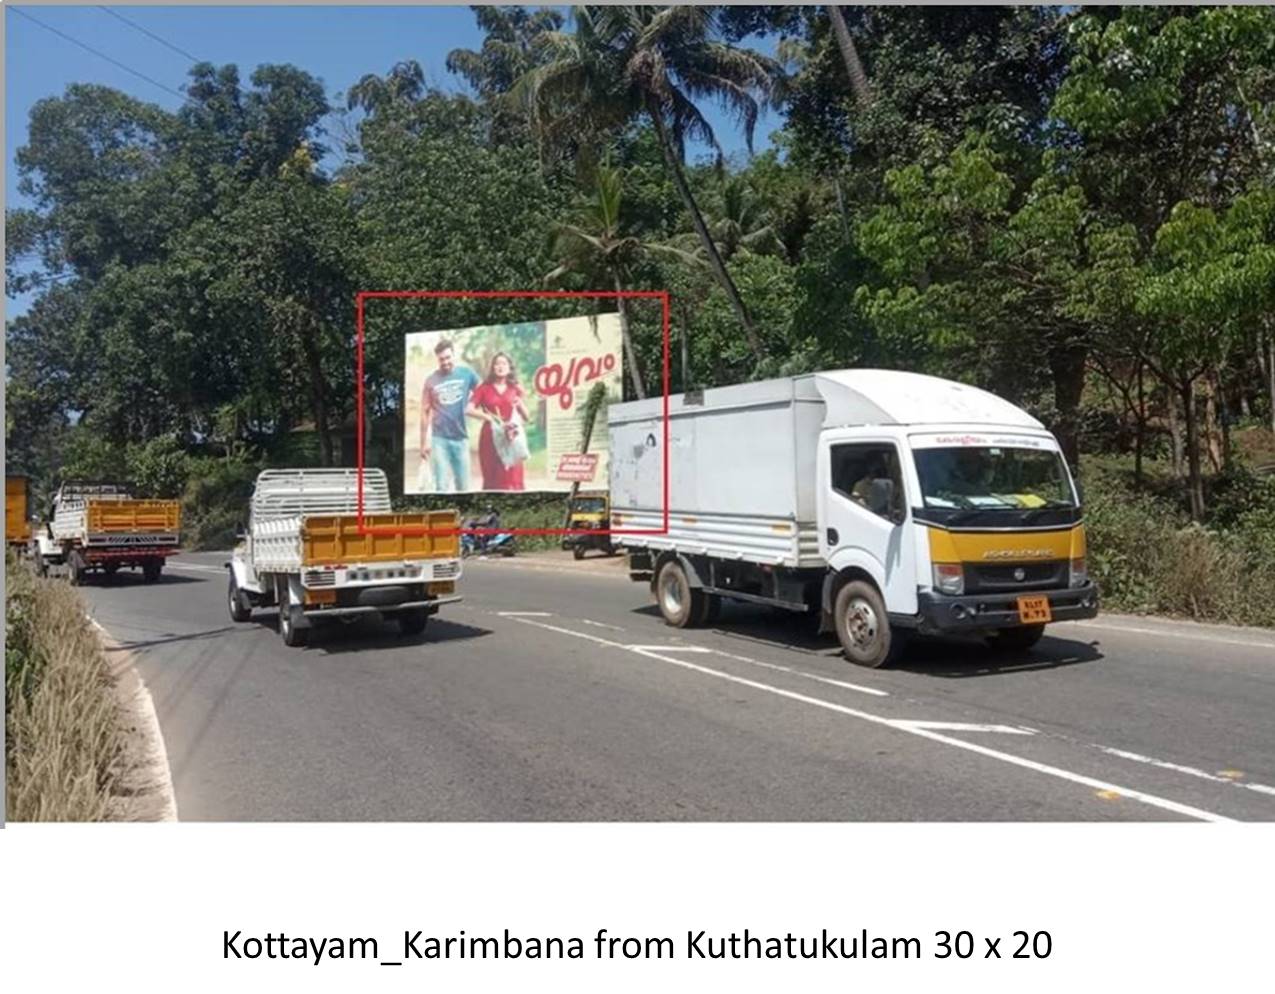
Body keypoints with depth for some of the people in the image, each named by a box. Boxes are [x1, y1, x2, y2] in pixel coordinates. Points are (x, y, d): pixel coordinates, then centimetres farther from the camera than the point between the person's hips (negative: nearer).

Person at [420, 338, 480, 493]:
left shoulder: (467, 373, -1)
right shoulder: (431, 380, -1)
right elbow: (425, 412, 2)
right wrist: (423, 442, 1)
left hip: (461, 438, 1)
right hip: (439, 439, -1)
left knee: (463, 487, 9)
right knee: (442, 487, -2)